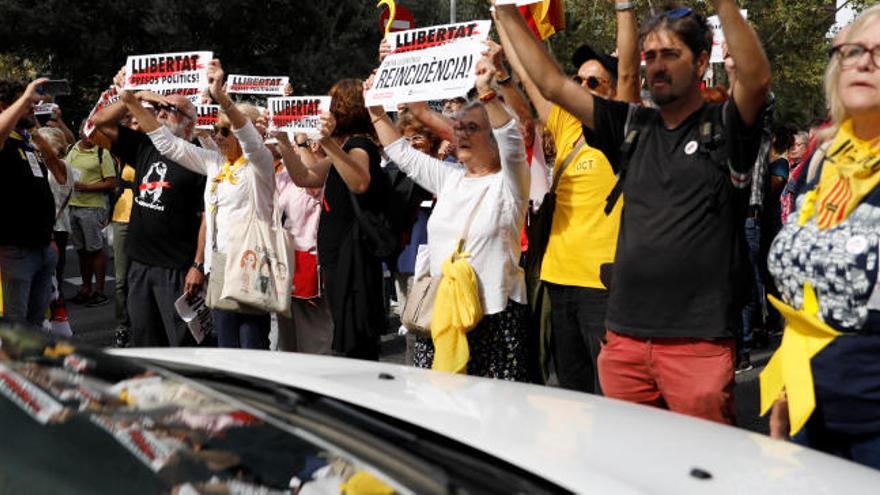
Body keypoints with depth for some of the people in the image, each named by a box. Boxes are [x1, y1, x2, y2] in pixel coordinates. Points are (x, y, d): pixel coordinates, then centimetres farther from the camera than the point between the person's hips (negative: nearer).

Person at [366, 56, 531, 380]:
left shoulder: (508, 183, -2)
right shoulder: (450, 180, 18)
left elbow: (512, 141, -21)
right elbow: (403, 153, 25)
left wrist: (486, 92, -33)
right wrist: (377, 111, 19)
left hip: (493, 314, -6)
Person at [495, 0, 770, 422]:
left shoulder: (723, 128, 1)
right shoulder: (633, 127, 13)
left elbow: (757, 79, -20)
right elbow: (552, 84, 13)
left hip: (698, 341, -5)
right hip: (625, 337, 5)